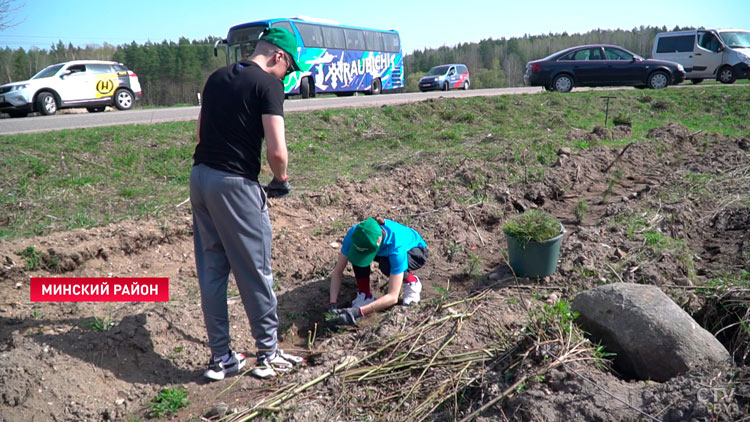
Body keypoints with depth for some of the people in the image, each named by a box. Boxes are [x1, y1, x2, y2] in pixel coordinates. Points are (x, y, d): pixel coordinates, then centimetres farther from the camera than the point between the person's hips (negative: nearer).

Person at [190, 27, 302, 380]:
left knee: (211, 271, 12)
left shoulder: (216, 78, 15)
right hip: (235, 183, -7)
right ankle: (268, 355, 18)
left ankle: (220, 358, 22)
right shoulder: (268, 84, -8)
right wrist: (281, 181, 1)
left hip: (200, 177, 8)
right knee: (255, 272, 5)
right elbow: (276, 150, -17)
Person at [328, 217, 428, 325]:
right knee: (358, 254, -28)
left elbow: (393, 297, -42)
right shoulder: (355, 233, -32)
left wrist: (358, 312, -49)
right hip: (384, 251, 4)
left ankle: (412, 283, -7)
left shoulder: (397, 247, -43)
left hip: (416, 252, -4)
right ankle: (364, 295, -9)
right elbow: (338, 271, -23)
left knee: (386, 265, -37)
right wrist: (333, 303, -35)